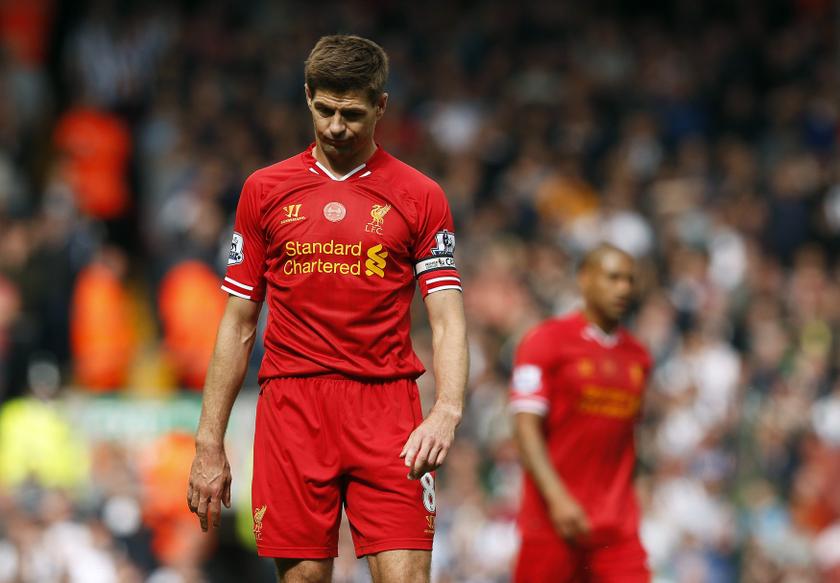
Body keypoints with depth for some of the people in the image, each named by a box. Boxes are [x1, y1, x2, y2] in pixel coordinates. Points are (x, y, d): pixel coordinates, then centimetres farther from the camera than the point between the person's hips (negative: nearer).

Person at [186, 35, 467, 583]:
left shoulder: (420, 196, 5)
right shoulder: (264, 190, 10)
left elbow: (448, 318, 0)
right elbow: (238, 326, 12)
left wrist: (447, 410, -19)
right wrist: (209, 445, 7)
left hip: (387, 410, -1)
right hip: (292, 407, 1)